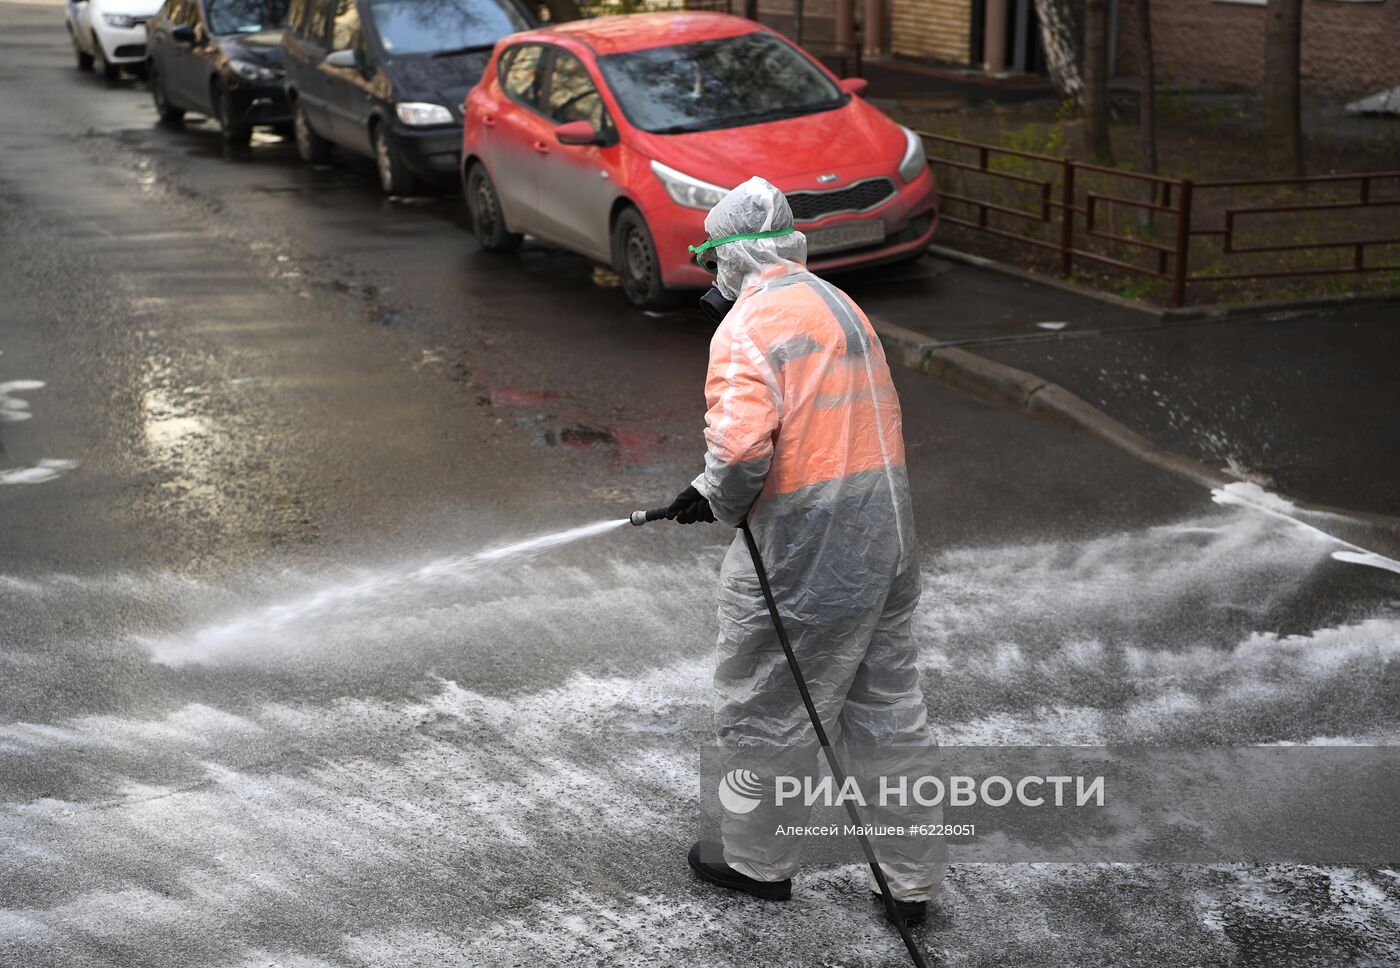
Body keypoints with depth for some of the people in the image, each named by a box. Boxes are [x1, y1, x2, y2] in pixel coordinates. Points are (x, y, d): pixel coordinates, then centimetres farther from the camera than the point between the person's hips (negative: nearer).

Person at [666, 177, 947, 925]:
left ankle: (757, 860, 29)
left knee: (765, 710, 11)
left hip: (807, 554, -9)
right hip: (885, 536, 9)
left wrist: (722, 500, -7)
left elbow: (741, 440, -26)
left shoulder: (749, 323, -13)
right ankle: (911, 879, 27)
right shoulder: (839, 305, 16)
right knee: (888, 708, 16)